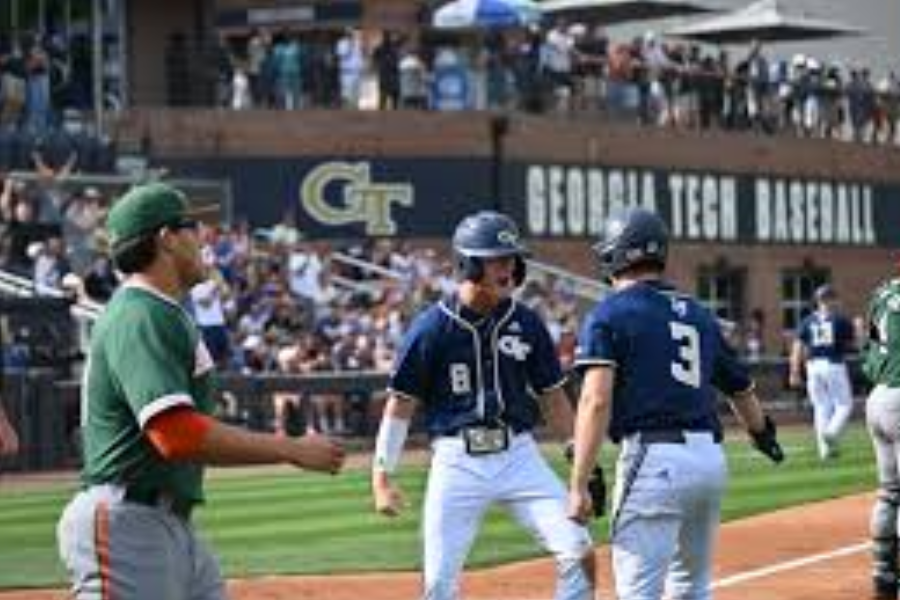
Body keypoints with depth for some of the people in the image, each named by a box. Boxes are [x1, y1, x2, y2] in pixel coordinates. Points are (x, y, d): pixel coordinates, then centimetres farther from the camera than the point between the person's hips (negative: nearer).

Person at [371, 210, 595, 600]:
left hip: (518, 455, 3)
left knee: (579, 553, -11)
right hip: (457, 461, -2)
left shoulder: (526, 324, 4)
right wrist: (382, 476, -6)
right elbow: (401, 405, -1)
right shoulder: (431, 328, -6)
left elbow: (553, 398, 12)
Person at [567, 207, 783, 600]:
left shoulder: (610, 314, -1)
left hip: (654, 459, -7)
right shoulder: (699, 315, 18)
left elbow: (596, 401, -13)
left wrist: (579, 484, -17)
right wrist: (763, 434, 50)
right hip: (711, 459, 7)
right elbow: (741, 389, 28)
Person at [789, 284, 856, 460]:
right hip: (834, 365, -4)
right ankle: (832, 433, -18)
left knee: (821, 408, 11)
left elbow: (798, 347, 1)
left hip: (814, 366, 4)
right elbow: (851, 346, 4)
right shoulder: (841, 320, -4)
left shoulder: (807, 322, 6)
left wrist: (795, 373, 3)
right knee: (844, 405, 7)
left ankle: (825, 449, 11)